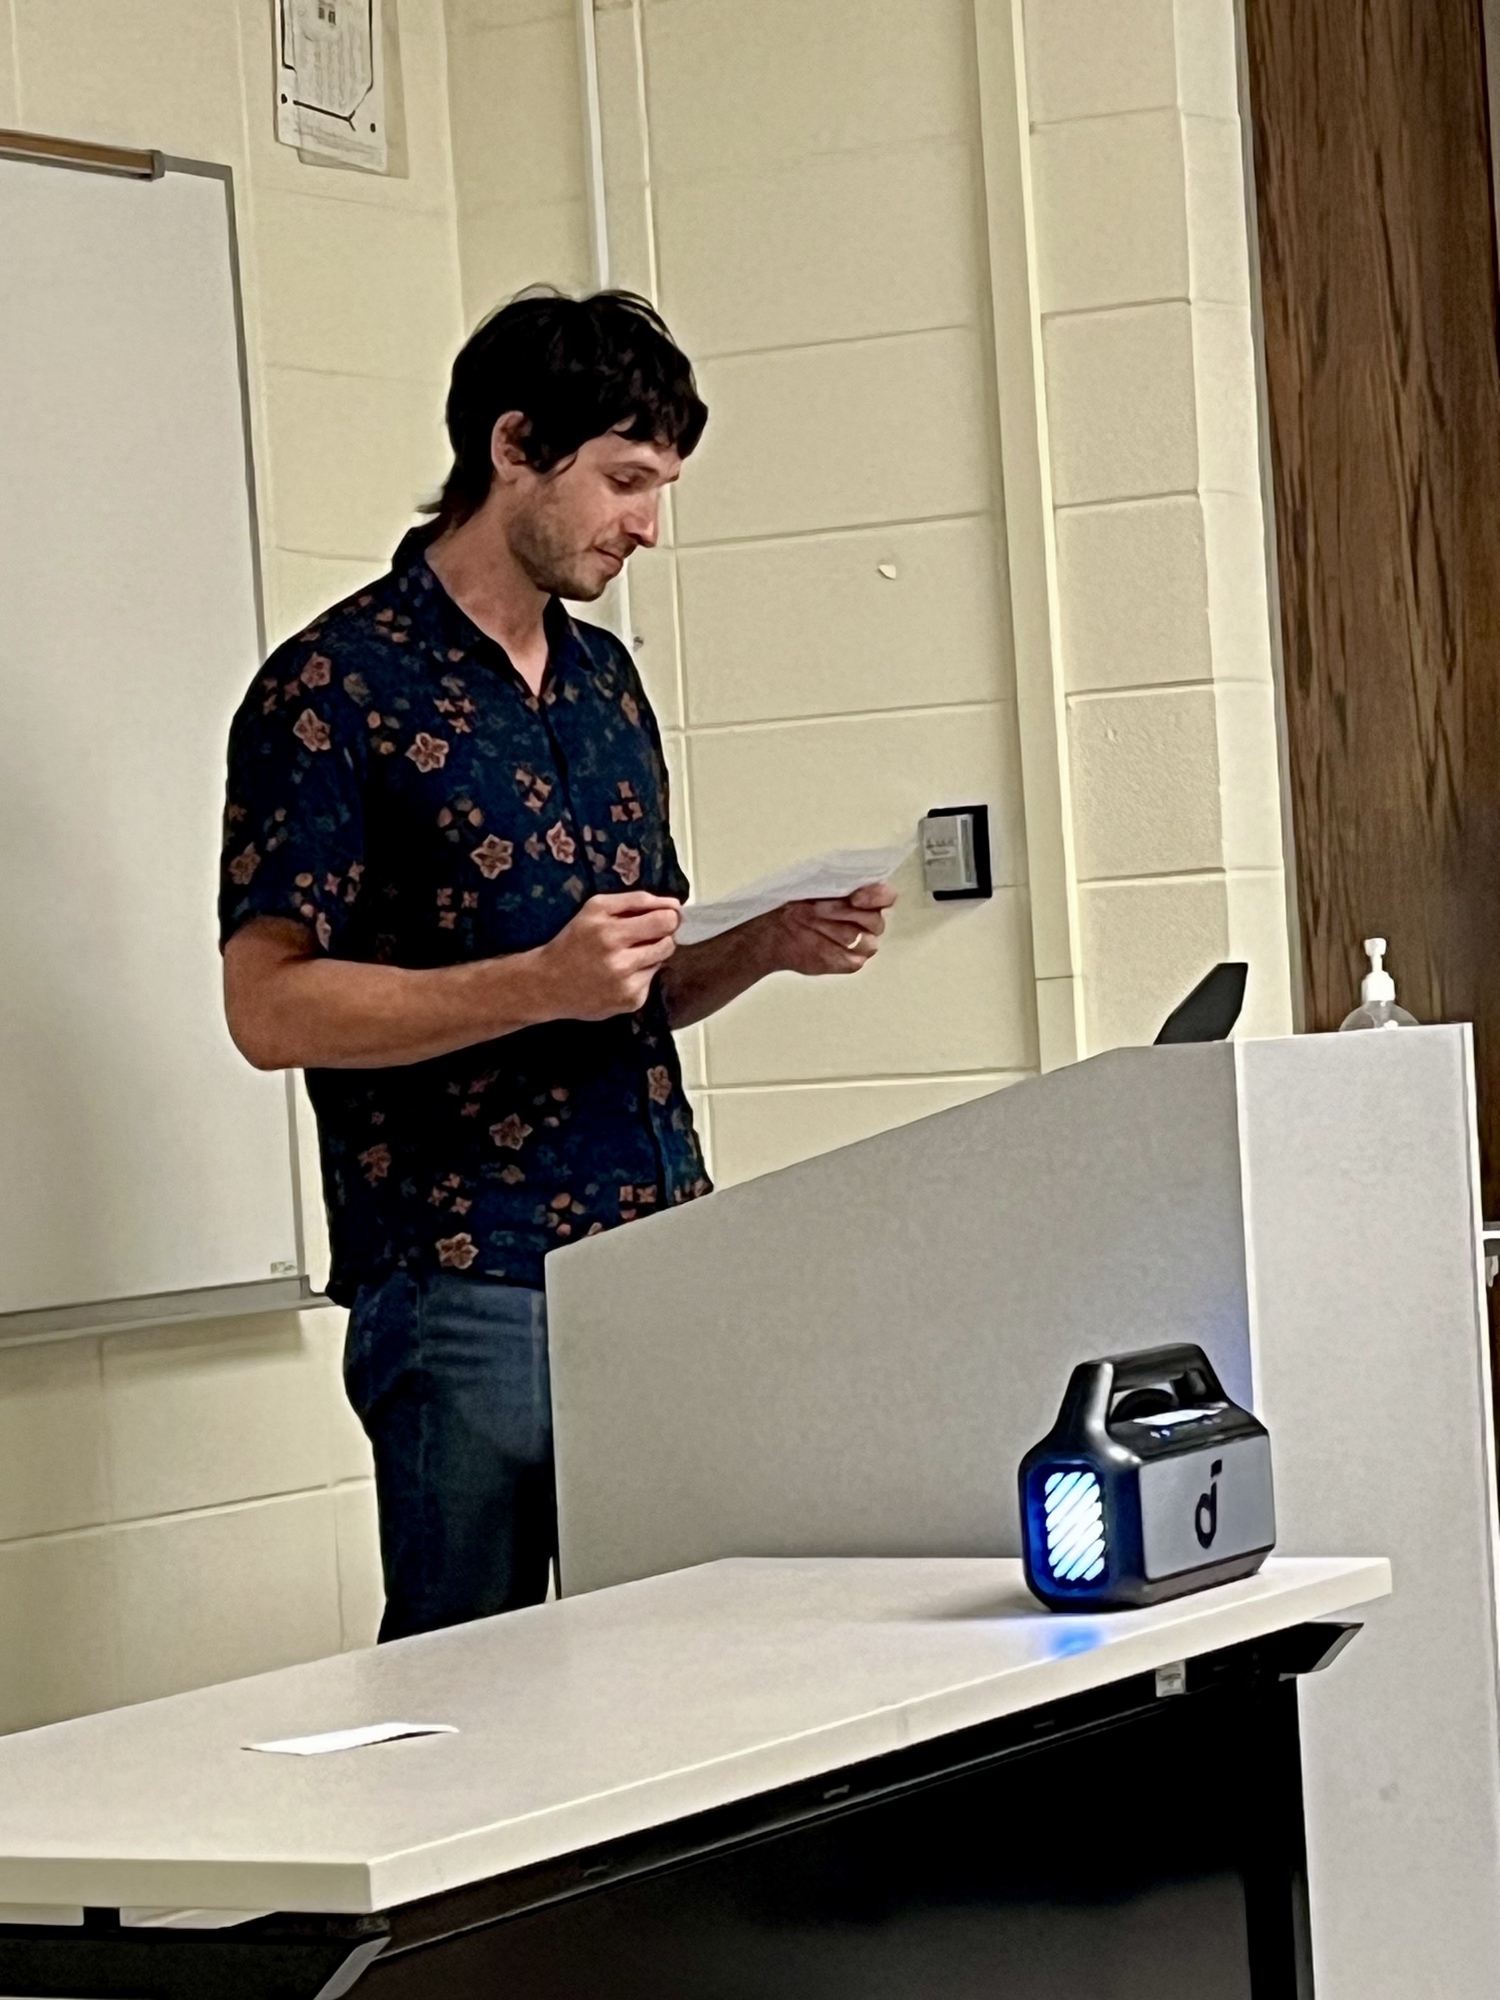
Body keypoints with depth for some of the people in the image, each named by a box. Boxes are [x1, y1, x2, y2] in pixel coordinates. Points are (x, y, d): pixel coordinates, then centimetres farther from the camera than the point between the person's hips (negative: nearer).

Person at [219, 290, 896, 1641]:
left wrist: (770, 947, 4)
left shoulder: (605, 682, 17)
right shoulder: (335, 691, -6)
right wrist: (538, 985, -22)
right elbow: (271, 1007, -13)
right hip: (471, 1293, -7)